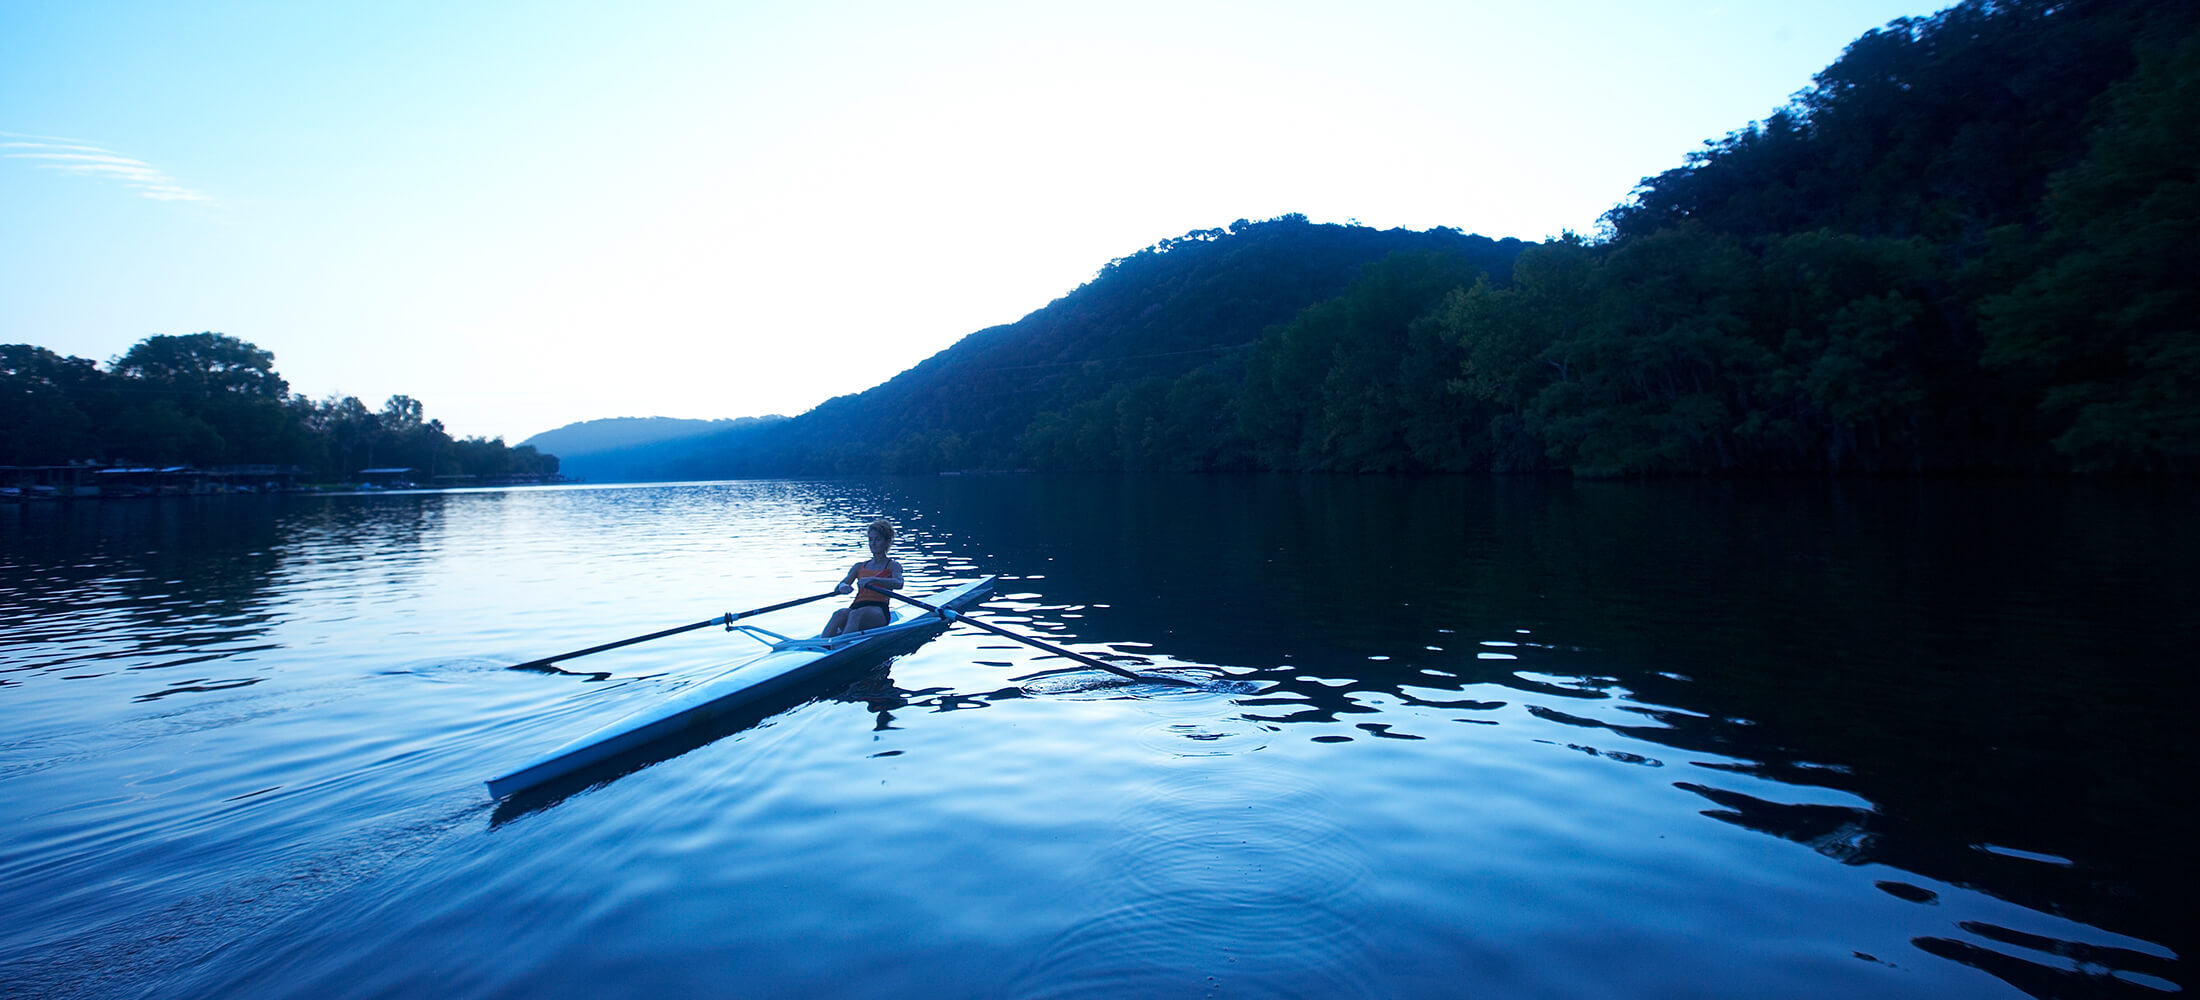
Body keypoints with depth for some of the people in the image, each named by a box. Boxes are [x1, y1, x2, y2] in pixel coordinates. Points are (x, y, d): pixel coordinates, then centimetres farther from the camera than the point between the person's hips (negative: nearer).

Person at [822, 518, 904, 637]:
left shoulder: (893, 566, 11)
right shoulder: (859, 566, 24)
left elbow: (898, 584, -13)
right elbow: (837, 589, 12)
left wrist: (873, 579, -28)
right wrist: (843, 587, -14)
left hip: (879, 612, -4)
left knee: (856, 614, -37)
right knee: (840, 614, -31)